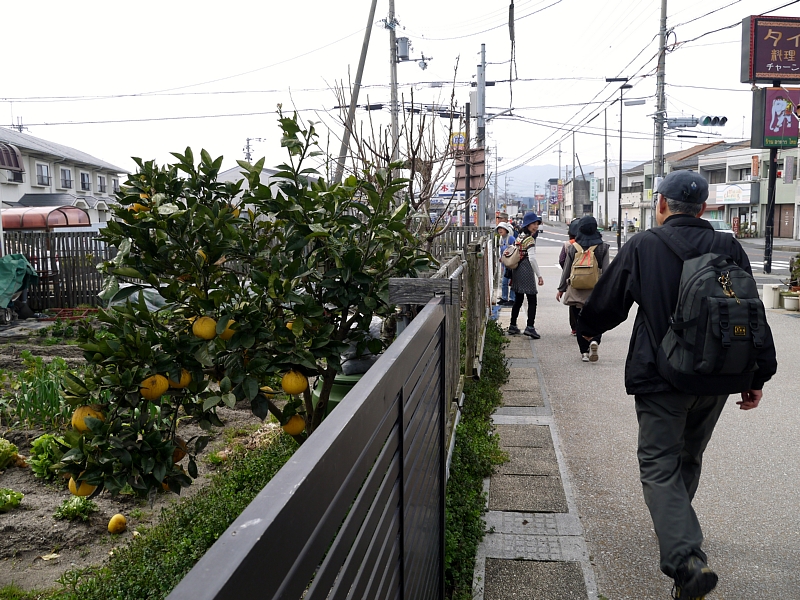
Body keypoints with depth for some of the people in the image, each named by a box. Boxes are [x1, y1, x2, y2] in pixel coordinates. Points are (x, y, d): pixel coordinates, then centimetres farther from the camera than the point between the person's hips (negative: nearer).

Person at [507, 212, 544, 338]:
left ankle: (512, 326, 22)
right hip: (526, 271, -9)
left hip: (517, 271, 9)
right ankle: (530, 327, -14)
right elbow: (532, 258, -20)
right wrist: (539, 275, -18)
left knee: (518, 299, 17)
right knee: (532, 300, -6)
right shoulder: (530, 239, -13)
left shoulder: (520, 237, 12)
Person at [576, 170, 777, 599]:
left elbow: (607, 301, 3)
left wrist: (587, 328, 25)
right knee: (689, 459, 22)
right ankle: (675, 529, 41)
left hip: (661, 377, -4)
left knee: (660, 466, -1)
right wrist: (758, 375, 8)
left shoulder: (642, 247, -7)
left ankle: (687, 559, -17)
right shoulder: (728, 248, 2)